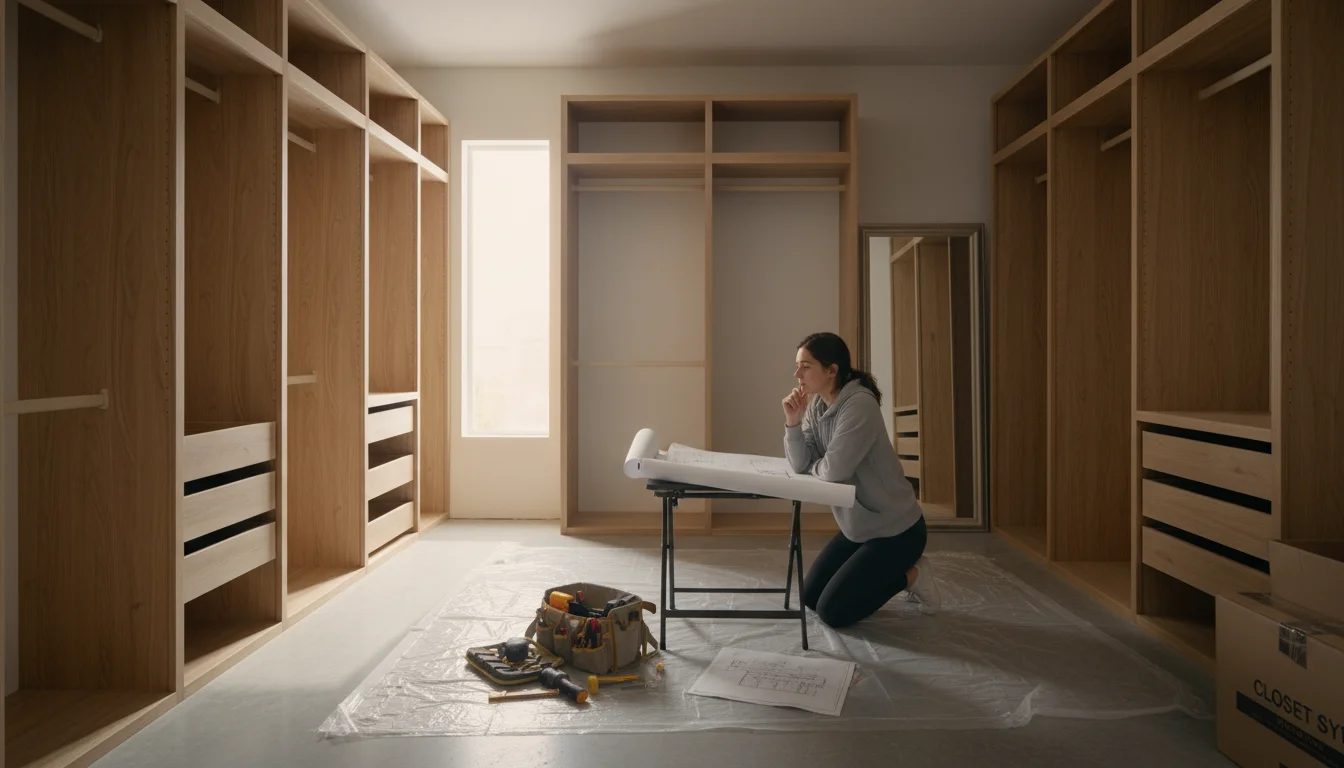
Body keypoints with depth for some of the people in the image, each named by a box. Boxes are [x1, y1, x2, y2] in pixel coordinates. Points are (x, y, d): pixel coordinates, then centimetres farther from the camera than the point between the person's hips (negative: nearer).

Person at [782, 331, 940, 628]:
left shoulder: (860, 405, -25)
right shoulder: (816, 406, 2)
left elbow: (834, 469, -29)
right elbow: (801, 465, -4)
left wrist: (813, 467, -7)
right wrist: (793, 422, -18)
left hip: (896, 530, -9)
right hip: (858, 526, 9)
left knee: (831, 611, -7)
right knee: (811, 597, 12)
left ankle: (910, 576, 8)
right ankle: (891, 571, 23)